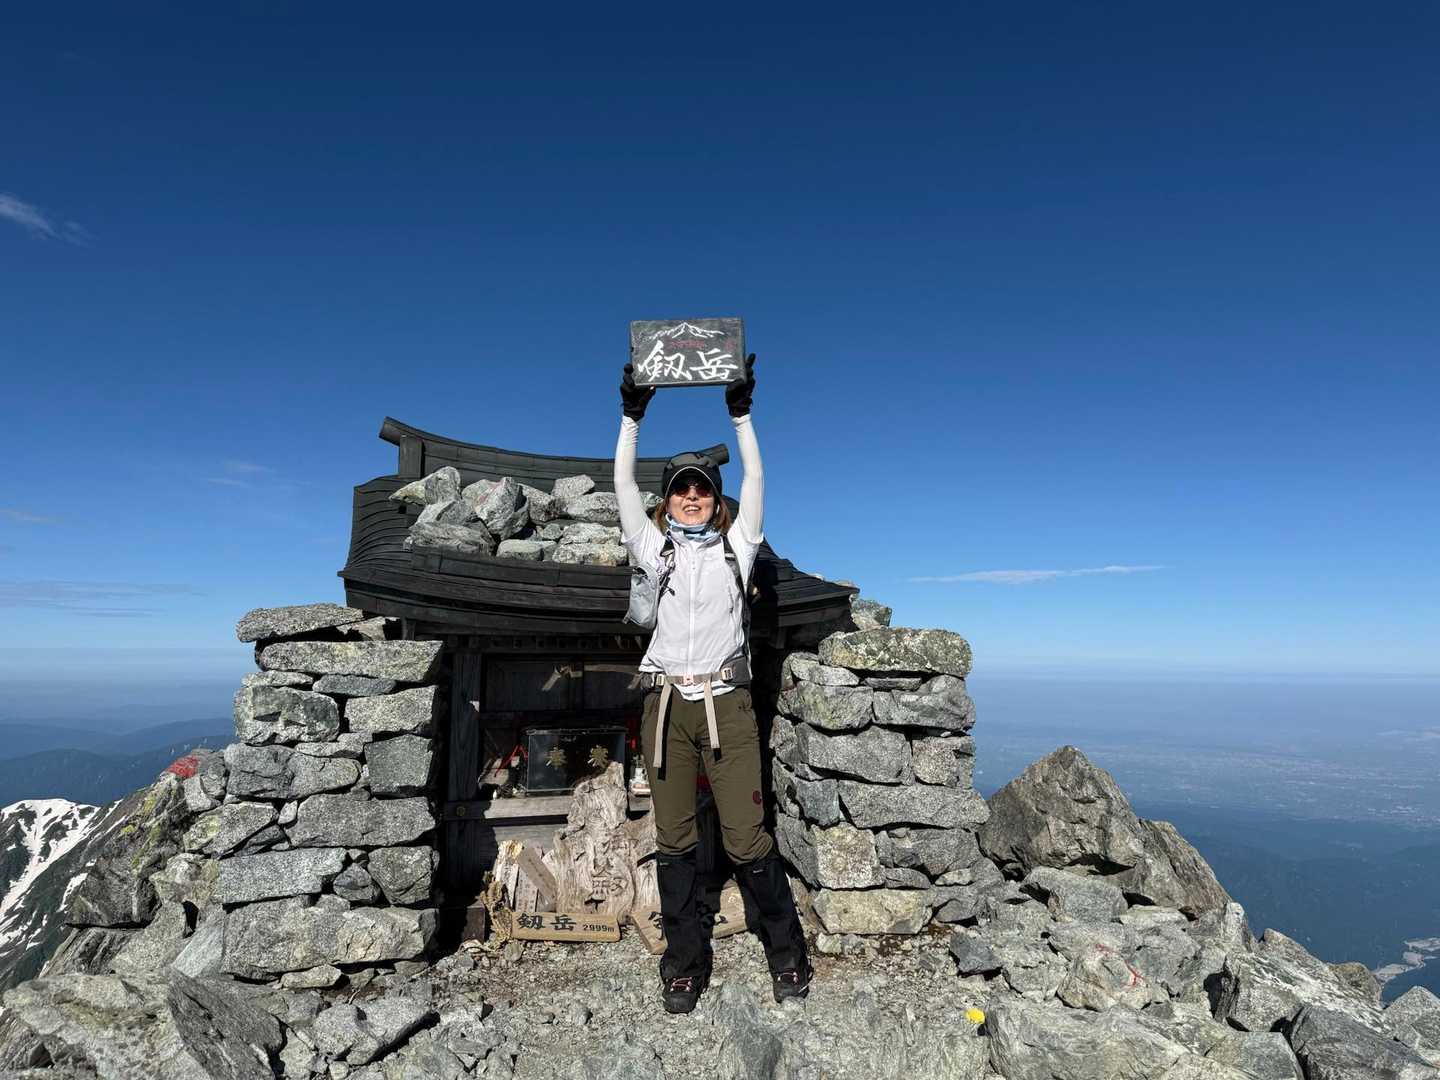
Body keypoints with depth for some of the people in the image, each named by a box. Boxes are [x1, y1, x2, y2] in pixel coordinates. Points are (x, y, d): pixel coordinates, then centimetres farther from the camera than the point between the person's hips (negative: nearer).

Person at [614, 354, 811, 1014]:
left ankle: (786, 952, 15)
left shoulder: (736, 548, 12)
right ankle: (684, 961, 19)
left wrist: (741, 414, 5)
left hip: (726, 703, -1)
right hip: (666, 705, 2)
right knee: (674, 841, 6)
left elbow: (755, 479, 7)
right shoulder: (655, 550, 12)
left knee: (747, 838, -3)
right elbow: (622, 484, 9)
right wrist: (632, 415, 6)